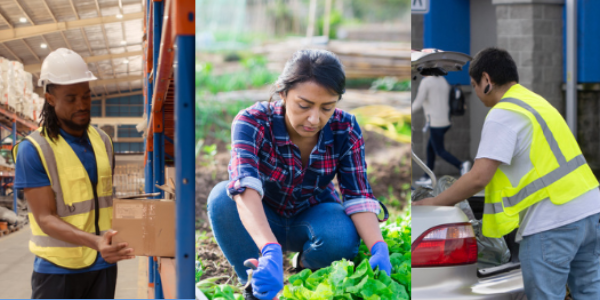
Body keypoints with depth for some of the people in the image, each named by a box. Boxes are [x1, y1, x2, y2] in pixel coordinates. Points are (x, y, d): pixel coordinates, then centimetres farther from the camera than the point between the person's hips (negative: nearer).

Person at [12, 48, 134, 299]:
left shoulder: (102, 141, 8)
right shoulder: (33, 149, -10)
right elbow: (45, 218, -16)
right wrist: (95, 241, -32)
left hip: (102, 267, 5)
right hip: (58, 269, -5)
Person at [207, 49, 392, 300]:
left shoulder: (345, 130, -19)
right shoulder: (253, 122, -29)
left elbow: (358, 196, -21)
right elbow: (245, 187, -46)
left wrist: (378, 247, -42)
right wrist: (270, 251, -63)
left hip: (312, 218, 2)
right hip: (260, 222, -1)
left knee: (343, 237, -34)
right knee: (222, 197, -34)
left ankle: (307, 268, 2)